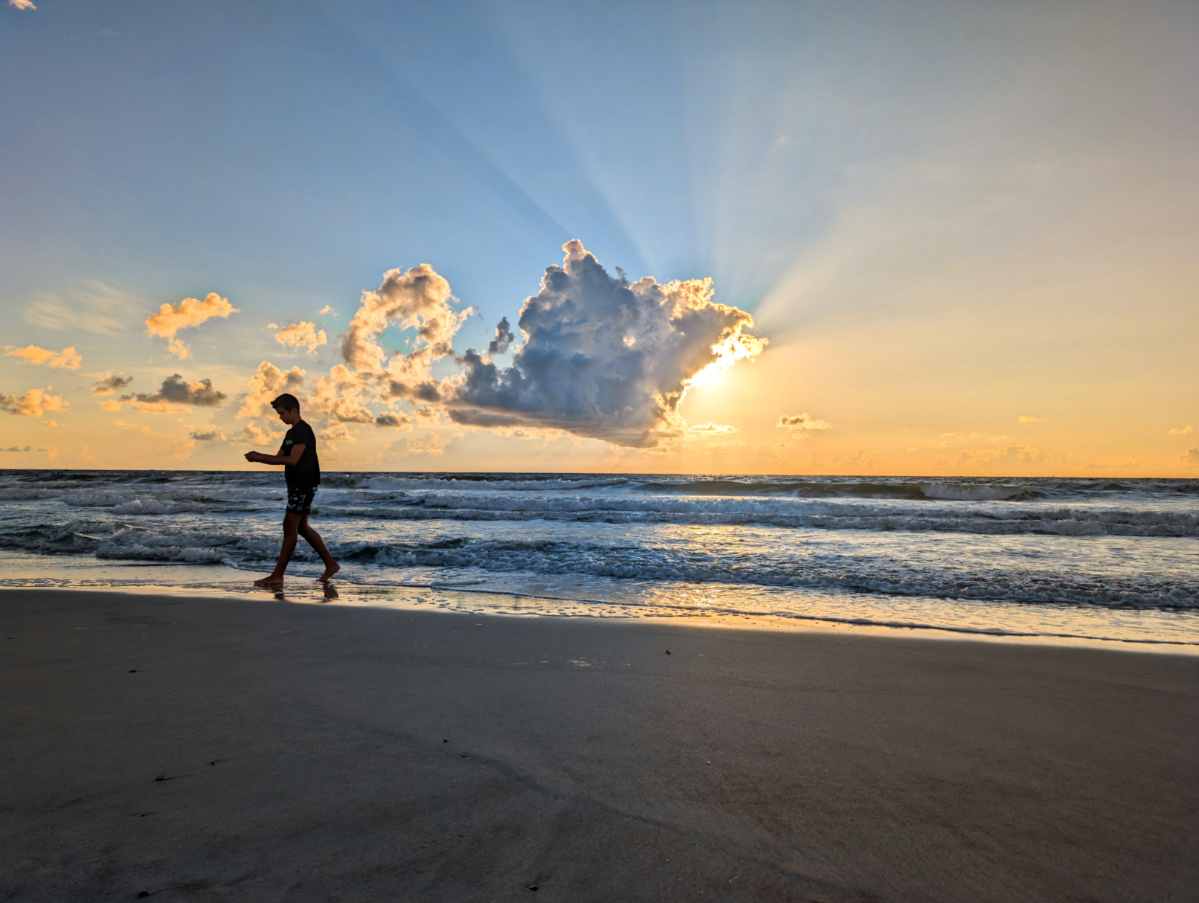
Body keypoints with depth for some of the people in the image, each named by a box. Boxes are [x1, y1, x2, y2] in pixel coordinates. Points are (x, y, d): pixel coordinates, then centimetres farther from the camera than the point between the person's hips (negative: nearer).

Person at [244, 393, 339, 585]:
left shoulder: (303, 430, -13)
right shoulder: (292, 433, 18)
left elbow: (292, 460, -21)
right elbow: (279, 458, 19)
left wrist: (260, 457, -19)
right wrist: (258, 457, 1)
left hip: (305, 485, -10)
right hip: (296, 485, 10)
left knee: (290, 526, -9)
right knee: (301, 527, 12)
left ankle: (277, 575, -5)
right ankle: (331, 564, 18)